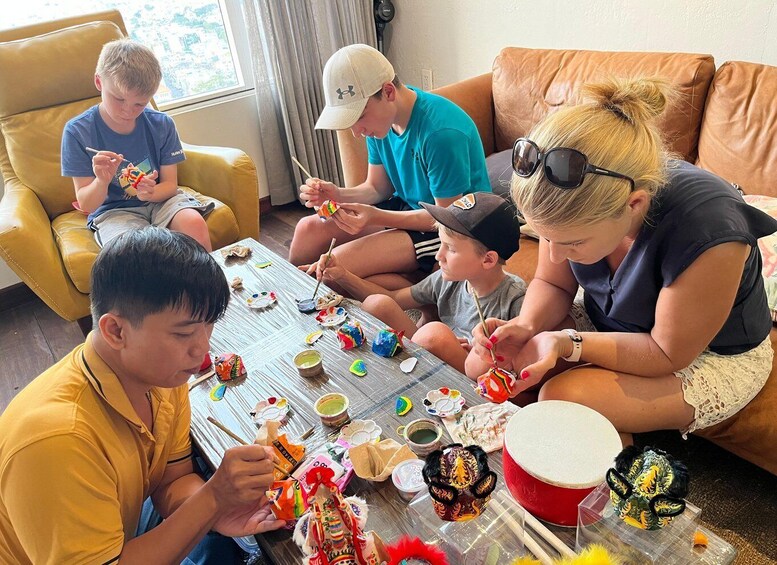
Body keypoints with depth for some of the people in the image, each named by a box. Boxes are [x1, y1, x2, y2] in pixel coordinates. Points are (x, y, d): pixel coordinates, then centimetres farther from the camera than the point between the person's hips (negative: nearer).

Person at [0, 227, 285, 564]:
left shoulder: (160, 372, -15)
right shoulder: (56, 438, -35)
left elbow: (172, 481, -6)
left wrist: (218, 510, -25)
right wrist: (213, 497, -34)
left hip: (128, 535, 6)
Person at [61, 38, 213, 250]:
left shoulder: (162, 124, -1)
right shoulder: (77, 131, -7)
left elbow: (170, 184, 0)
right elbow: (86, 204, -6)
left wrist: (152, 192, -24)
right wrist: (102, 181, -28)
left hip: (159, 199, 2)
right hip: (112, 210, -2)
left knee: (194, 223, -29)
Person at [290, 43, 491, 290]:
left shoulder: (441, 131, -29)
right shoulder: (379, 120, -5)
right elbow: (377, 187, 4)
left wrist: (375, 217, -30)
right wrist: (337, 195, -17)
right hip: (406, 206, 8)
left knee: (336, 266, -23)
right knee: (308, 228, 0)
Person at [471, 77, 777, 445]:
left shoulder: (709, 234, -36)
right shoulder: (576, 200, -20)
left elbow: (669, 354, -23)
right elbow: (552, 284, -4)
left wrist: (567, 344, -35)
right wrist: (527, 326, -25)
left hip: (712, 356, -4)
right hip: (608, 325, 5)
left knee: (564, 396, -29)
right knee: (489, 363, -12)